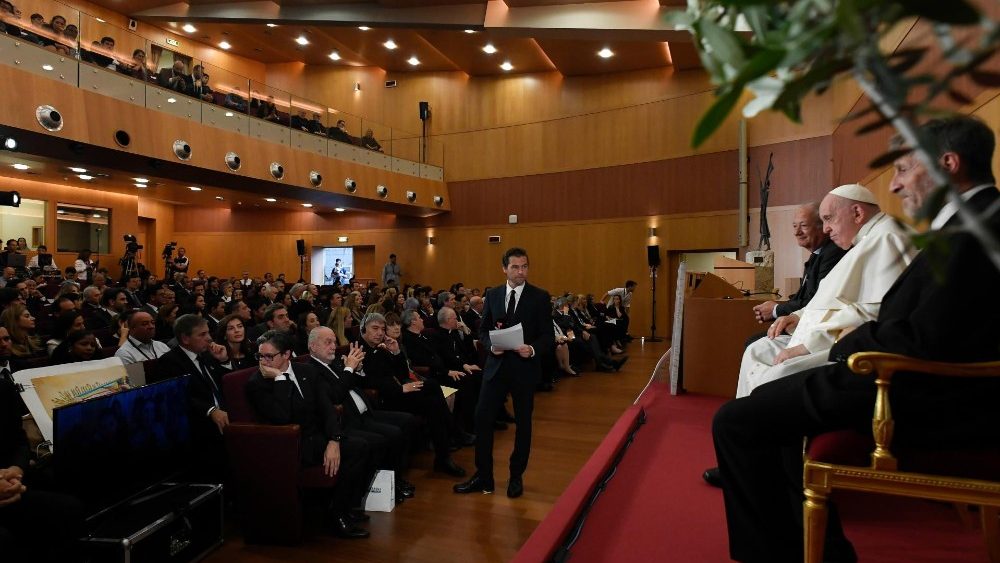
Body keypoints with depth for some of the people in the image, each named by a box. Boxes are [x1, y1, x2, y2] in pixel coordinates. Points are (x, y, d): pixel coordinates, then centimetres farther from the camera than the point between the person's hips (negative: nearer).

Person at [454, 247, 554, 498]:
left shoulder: (540, 297, -5)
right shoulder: (492, 295, 5)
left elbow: (549, 337, -5)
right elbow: (484, 331, 9)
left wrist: (533, 350, -23)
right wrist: (491, 345, -11)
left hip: (525, 368, -2)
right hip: (496, 366, 2)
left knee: (523, 423, 10)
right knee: (482, 417, -1)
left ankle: (516, 476, 27)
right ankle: (483, 476, 14)